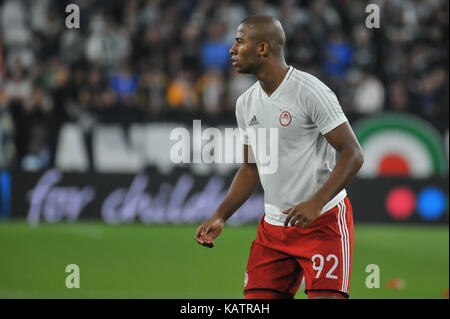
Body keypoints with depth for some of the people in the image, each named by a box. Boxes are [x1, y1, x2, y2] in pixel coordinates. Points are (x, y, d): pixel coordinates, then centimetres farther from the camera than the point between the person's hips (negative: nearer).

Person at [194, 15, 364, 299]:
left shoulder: (310, 91, -13)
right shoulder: (246, 104, 10)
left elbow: (353, 154, -15)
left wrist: (316, 203, -26)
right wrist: (220, 217, 9)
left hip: (323, 221, -7)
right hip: (273, 226, 7)